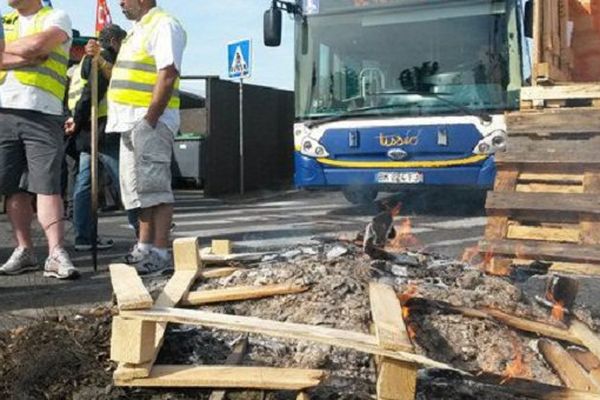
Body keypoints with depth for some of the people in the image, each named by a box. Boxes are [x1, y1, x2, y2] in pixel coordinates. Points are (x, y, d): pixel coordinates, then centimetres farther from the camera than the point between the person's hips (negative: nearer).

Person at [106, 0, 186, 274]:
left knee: (155, 188, -9)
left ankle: (160, 253, -6)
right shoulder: (137, 30, 22)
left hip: (151, 121, -10)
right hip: (131, 122, 10)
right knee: (139, 189, 12)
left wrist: (150, 119, -22)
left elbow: (167, 75, -18)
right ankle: (144, 248, 19)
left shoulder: (164, 25, -8)